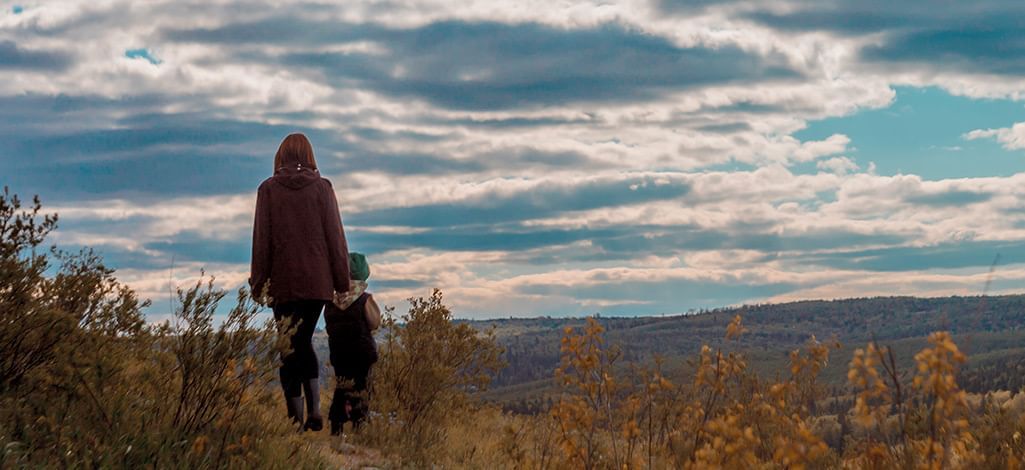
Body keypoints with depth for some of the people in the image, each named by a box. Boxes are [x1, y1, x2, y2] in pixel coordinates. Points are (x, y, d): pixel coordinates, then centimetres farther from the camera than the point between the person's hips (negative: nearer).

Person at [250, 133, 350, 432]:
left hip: (283, 282, -1)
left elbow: (261, 240, 1)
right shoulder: (322, 188, 1)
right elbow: (335, 237, 1)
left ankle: (296, 419, 0)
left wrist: (258, 284, 6)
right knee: (304, 341, 16)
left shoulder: (268, 190, 0)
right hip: (318, 281, 1)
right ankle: (314, 410, 2)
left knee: (290, 347, 4)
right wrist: (342, 281, 6)